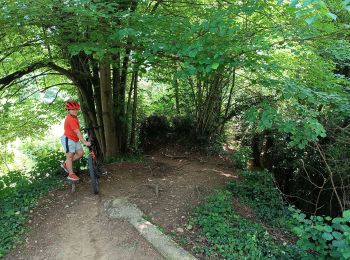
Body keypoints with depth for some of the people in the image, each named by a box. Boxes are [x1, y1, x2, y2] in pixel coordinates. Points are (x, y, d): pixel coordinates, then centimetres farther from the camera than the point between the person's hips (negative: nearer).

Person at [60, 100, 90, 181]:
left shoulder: (74, 117, 9)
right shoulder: (70, 119, -23)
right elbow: (77, 132, -27)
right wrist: (84, 142, -29)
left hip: (74, 139, 9)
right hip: (68, 139, -9)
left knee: (80, 153, 6)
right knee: (70, 156, -1)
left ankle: (65, 164, 22)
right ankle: (71, 174, 8)